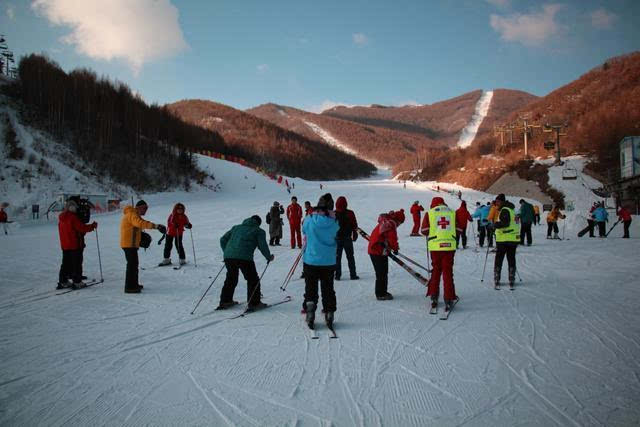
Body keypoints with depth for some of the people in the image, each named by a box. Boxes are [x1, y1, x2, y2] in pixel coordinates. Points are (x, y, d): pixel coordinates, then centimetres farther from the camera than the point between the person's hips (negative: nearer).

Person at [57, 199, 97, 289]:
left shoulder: (61, 217, 9)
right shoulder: (73, 217, -16)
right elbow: (82, 227, -17)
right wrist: (93, 226, -3)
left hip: (64, 245, 8)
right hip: (74, 245, -8)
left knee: (66, 263, 14)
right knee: (77, 263, 0)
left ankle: (63, 282, 15)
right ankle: (77, 282, 1)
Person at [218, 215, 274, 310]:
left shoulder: (236, 227, 28)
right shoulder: (259, 231, 15)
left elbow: (223, 239, 26)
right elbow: (262, 246, 3)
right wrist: (269, 257, 18)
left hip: (228, 256, 5)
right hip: (244, 257, -5)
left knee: (231, 279, 23)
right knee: (253, 279, 9)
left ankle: (225, 301, 29)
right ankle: (254, 303, 8)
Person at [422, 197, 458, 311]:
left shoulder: (430, 213, 5)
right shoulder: (452, 212, 8)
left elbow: (424, 231, 3)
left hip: (435, 246, 0)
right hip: (450, 246, 0)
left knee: (435, 271, 15)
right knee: (448, 272, 5)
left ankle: (434, 297, 19)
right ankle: (448, 299, 2)